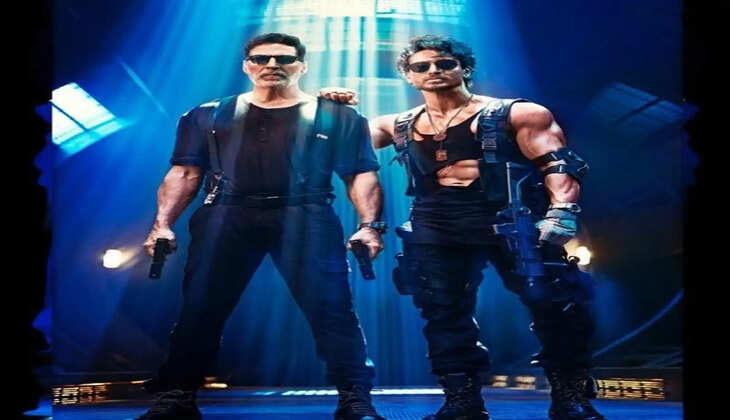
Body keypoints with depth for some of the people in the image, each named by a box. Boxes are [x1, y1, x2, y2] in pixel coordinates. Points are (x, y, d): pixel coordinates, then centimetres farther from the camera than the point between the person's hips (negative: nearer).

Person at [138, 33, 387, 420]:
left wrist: (370, 225, -7)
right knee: (200, 308, 0)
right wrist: (163, 223, 2)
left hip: (305, 219, -1)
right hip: (226, 217, 2)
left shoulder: (337, 118, 13)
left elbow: (362, 175, 8)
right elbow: (185, 173, 13)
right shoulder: (209, 116, 16)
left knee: (330, 308, -8)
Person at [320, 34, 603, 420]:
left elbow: (559, 164, -4)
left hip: (511, 220, -3)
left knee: (555, 303, -10)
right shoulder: (399, 126, 16)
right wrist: (335, 109, 4)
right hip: (435, 227, 4)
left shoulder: (514, 114, 3)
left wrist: (561, 212, -20)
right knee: (443, 314, 4)